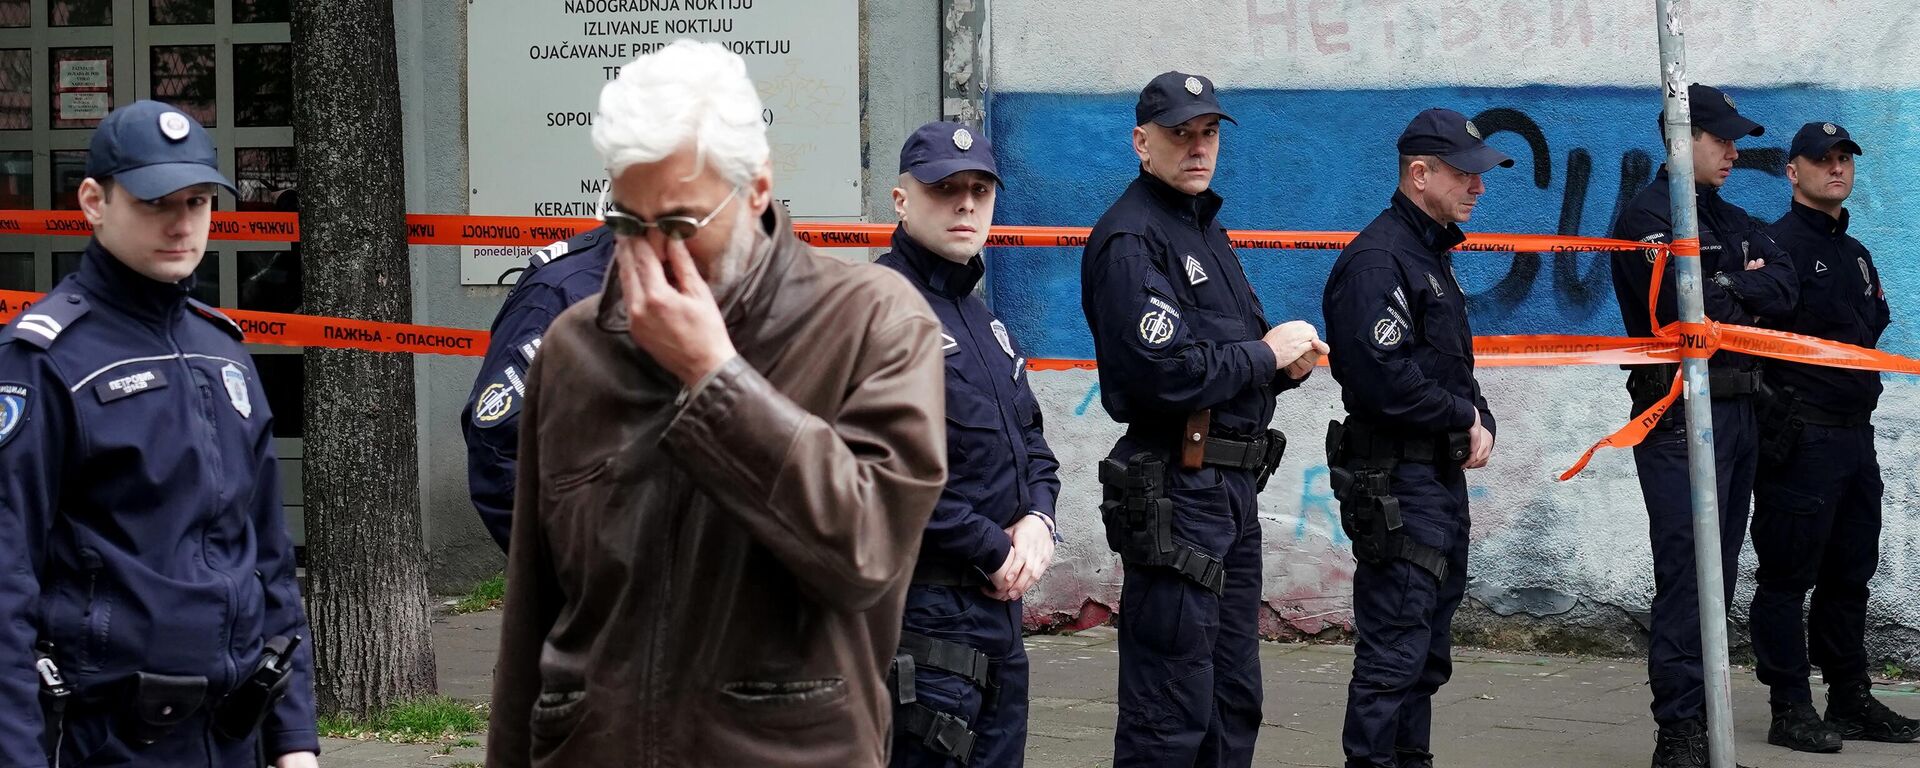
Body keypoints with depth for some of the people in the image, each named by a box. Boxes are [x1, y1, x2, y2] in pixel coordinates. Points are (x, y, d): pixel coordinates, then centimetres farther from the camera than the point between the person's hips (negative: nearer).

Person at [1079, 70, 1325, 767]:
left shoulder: (1205, 228, 19)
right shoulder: (1131, 238, -12)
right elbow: (1167, 374, -23)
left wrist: (1288, 361, 3)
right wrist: (1268, 354, -10)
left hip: (1233, 486, 10)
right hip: (1174, 491, -10)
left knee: (1233, 700, 15)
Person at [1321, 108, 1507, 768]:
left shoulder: (1432, 255, 17)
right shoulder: (1376, 259, -15)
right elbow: (1384, 379, -24)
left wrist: (1479, 422, 4)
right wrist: (1465, 418, -11)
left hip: (1442, 478, 10)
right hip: (1397, 484, -10)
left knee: (1429, 649, 15)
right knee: (1394, 651, -10)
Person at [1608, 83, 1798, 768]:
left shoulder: (1731, 220, 20)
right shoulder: (1649, 214, -6)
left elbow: (1784, 288, 7)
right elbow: (1680, 305, -18)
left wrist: (1724, 288, -7)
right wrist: (1744, 288, -1)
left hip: (1737, 414, 8)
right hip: (1680, 412, -8)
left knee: (1718, 574, 10)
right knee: (1687, 573, -12)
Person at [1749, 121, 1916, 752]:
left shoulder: (1855, 254, 20)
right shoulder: (1778, 244, -8)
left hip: (1854, 434, 9)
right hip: (1800, 436, -9)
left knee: (1849, 576, 13)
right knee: (1788, 576, -3)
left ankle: (1851, 700, 21)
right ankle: (1790, 709, -1)